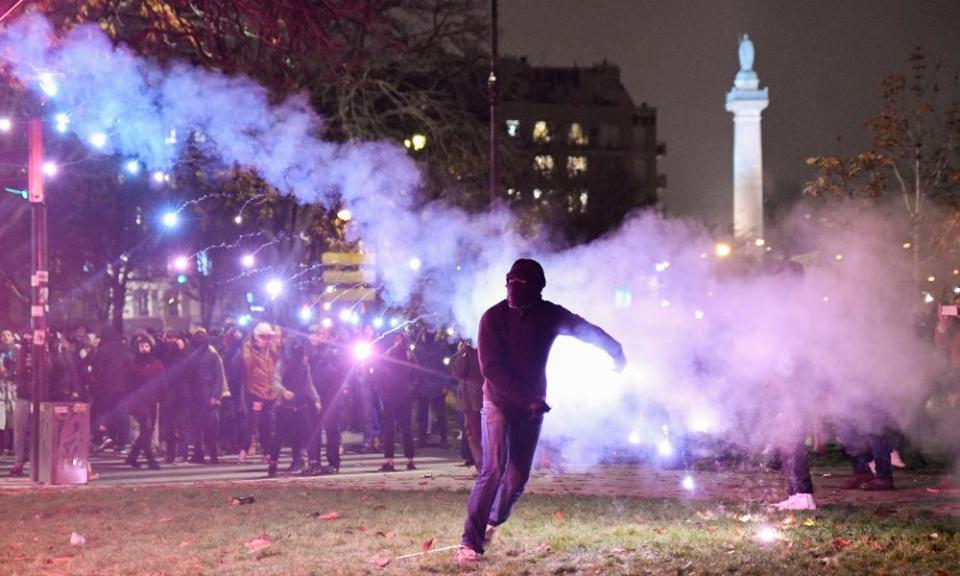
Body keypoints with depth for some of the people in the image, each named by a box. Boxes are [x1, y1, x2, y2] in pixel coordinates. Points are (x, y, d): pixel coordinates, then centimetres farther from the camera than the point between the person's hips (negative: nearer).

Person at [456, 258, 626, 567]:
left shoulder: (550, 316, -6)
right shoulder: (493, 317, -15)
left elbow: (589, 331, 12)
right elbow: (491, 369, -20)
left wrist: (616, 352, 28)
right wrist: (529, 397, -26)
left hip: (532, 406, 3)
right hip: (498, 403, -3)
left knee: (518, 476, 4)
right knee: (493, 468, -19)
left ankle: (493, 521, 34)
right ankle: (470, 543, -19)